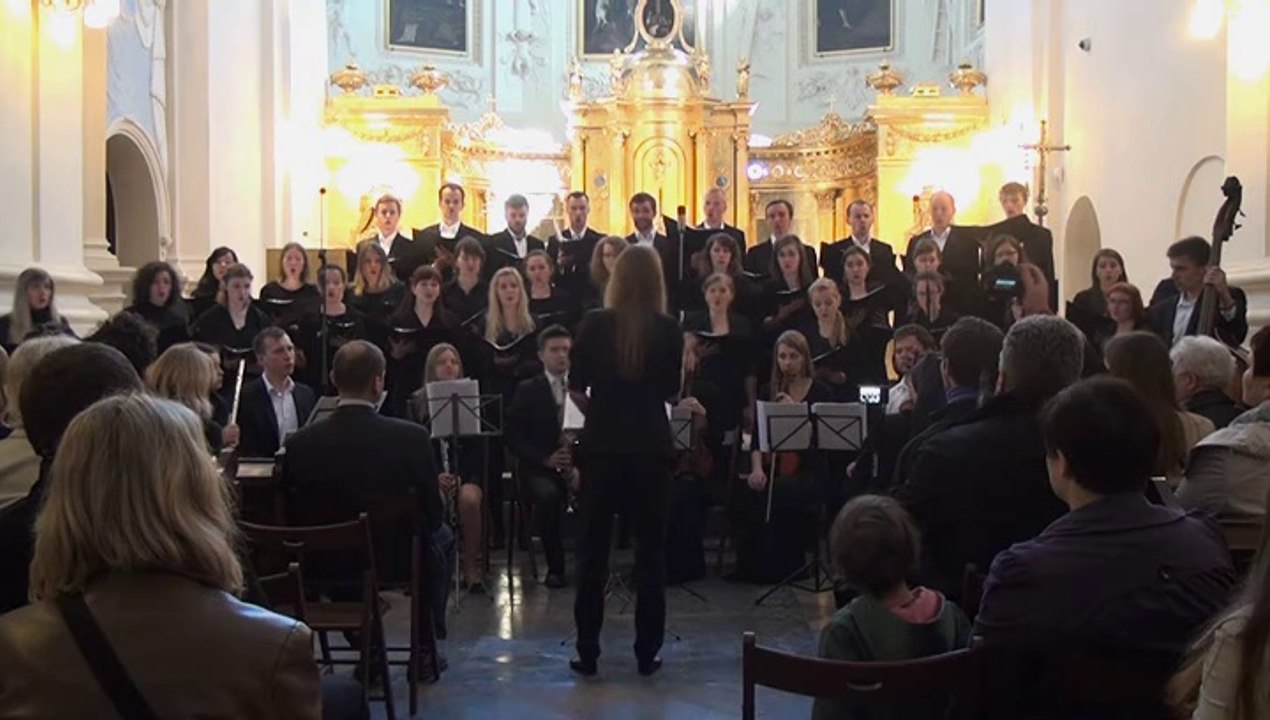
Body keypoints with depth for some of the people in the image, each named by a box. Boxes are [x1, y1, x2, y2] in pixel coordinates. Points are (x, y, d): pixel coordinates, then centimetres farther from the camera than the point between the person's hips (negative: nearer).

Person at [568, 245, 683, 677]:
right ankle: (647, 653, 12)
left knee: (593, 551, 7)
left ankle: (587, 653, 11)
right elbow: (672, 392, 3)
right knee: (650, 552, 9)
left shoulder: (594, 325, -3)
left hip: (602, 446, 0)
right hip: (651, 448, 0)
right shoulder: (668, 330, -3)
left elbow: (575, 388, 0)